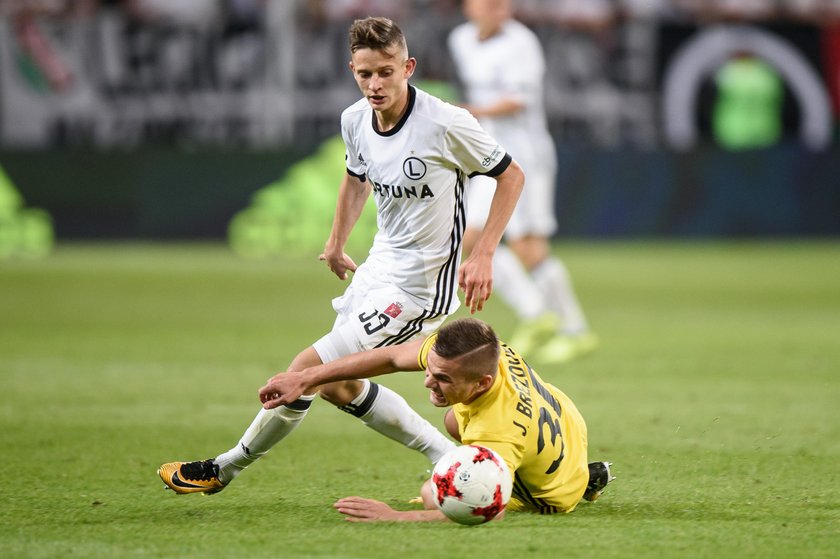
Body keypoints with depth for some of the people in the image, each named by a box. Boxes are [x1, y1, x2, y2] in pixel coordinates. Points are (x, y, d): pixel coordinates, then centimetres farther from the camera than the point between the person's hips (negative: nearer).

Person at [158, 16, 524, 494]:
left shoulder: (446, 124, -23)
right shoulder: (356, 120, -3)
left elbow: (512, 176, -10)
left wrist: (483, 256, -16)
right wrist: (337, 244, 22)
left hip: (417, 288, -9)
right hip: (379, 269, 9)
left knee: (307, 369, -9)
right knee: (338, 385, 18)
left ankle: (226, 468, 9)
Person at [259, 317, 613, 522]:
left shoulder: (498, 433, -48)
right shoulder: (463, 347, -29)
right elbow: (392, 357, -16)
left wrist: (396, 517, -63)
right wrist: (305, 380, -18)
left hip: (554, 493, -7)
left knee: (433, 494, 1)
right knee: (454, 421, 28)